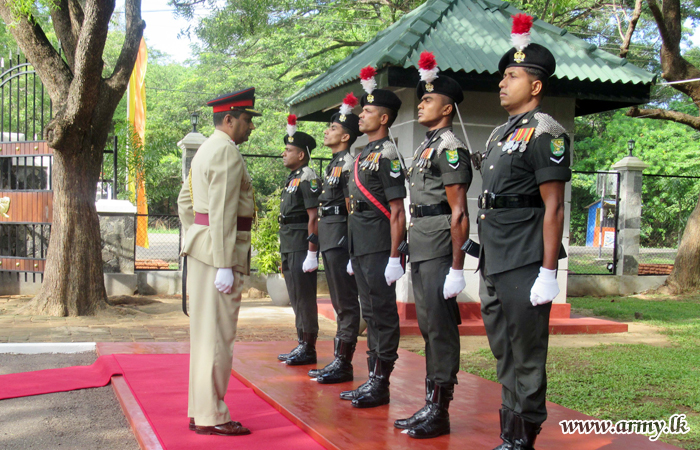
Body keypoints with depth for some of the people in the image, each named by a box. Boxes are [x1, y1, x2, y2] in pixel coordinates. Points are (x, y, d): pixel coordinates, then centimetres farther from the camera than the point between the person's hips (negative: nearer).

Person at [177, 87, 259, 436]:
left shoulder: (207, 149, 19)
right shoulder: (227, 151, -13)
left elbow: (185, 201, 24)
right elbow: (222, 213, -20)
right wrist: (224, 265, -22)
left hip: (201, 244, 10)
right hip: (219, 249, -10)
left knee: (205, 331, 14)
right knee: (217, 334, -5)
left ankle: (200, 410, 22)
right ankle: (211, 417, 1)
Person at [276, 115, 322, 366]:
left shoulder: (307, 178, -11)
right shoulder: (291, 179, 18)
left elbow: (314, 218, -17)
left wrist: (311, 253, -21)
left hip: (301, 248, -10)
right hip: (289, 248, 10)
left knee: (304, 298, -5)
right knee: (296, 298, 14)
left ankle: (309, 350, 2)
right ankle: (302, 345, 22)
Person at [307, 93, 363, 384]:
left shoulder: (348, 162, -10)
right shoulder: (334, 164, 20)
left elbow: (353, 206, -16)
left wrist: (351, 244, -19)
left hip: (340, 237, -10)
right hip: (328, 238, 10)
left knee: (346, 302, -5)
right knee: (339, 302, 13)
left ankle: (343, 365, 0)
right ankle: (338, 360, 20)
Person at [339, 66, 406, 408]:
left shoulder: (386, 155, -10)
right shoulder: (362, 155, 18)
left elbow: (397, 211, -16)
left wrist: (395, 257, -20)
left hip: (379, 250, -10)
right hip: (361, 249, 10)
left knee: (383, 315, -2)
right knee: (370, 313, 14)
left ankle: (381, 386, 6)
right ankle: (373, 379, 22)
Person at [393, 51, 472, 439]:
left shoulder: (449, 147, -10)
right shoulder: (425, 148, 19)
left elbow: (459, 213, -16)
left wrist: (457, 267, -20)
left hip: (439, 250, -10)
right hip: (420, 247, 10)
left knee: (440, 327, -4)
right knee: (428, 327, 13)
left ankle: (439, 412, 5)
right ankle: (430, 405, 22)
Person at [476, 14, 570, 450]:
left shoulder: (544, 131, -9)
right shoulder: (500, 134, 17)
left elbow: (553, 206, -14)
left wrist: (548, 273, -18)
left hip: (524, 265, -9)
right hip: (493, 264, 9)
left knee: (526, 358, 1)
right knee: (505, 356, 15)